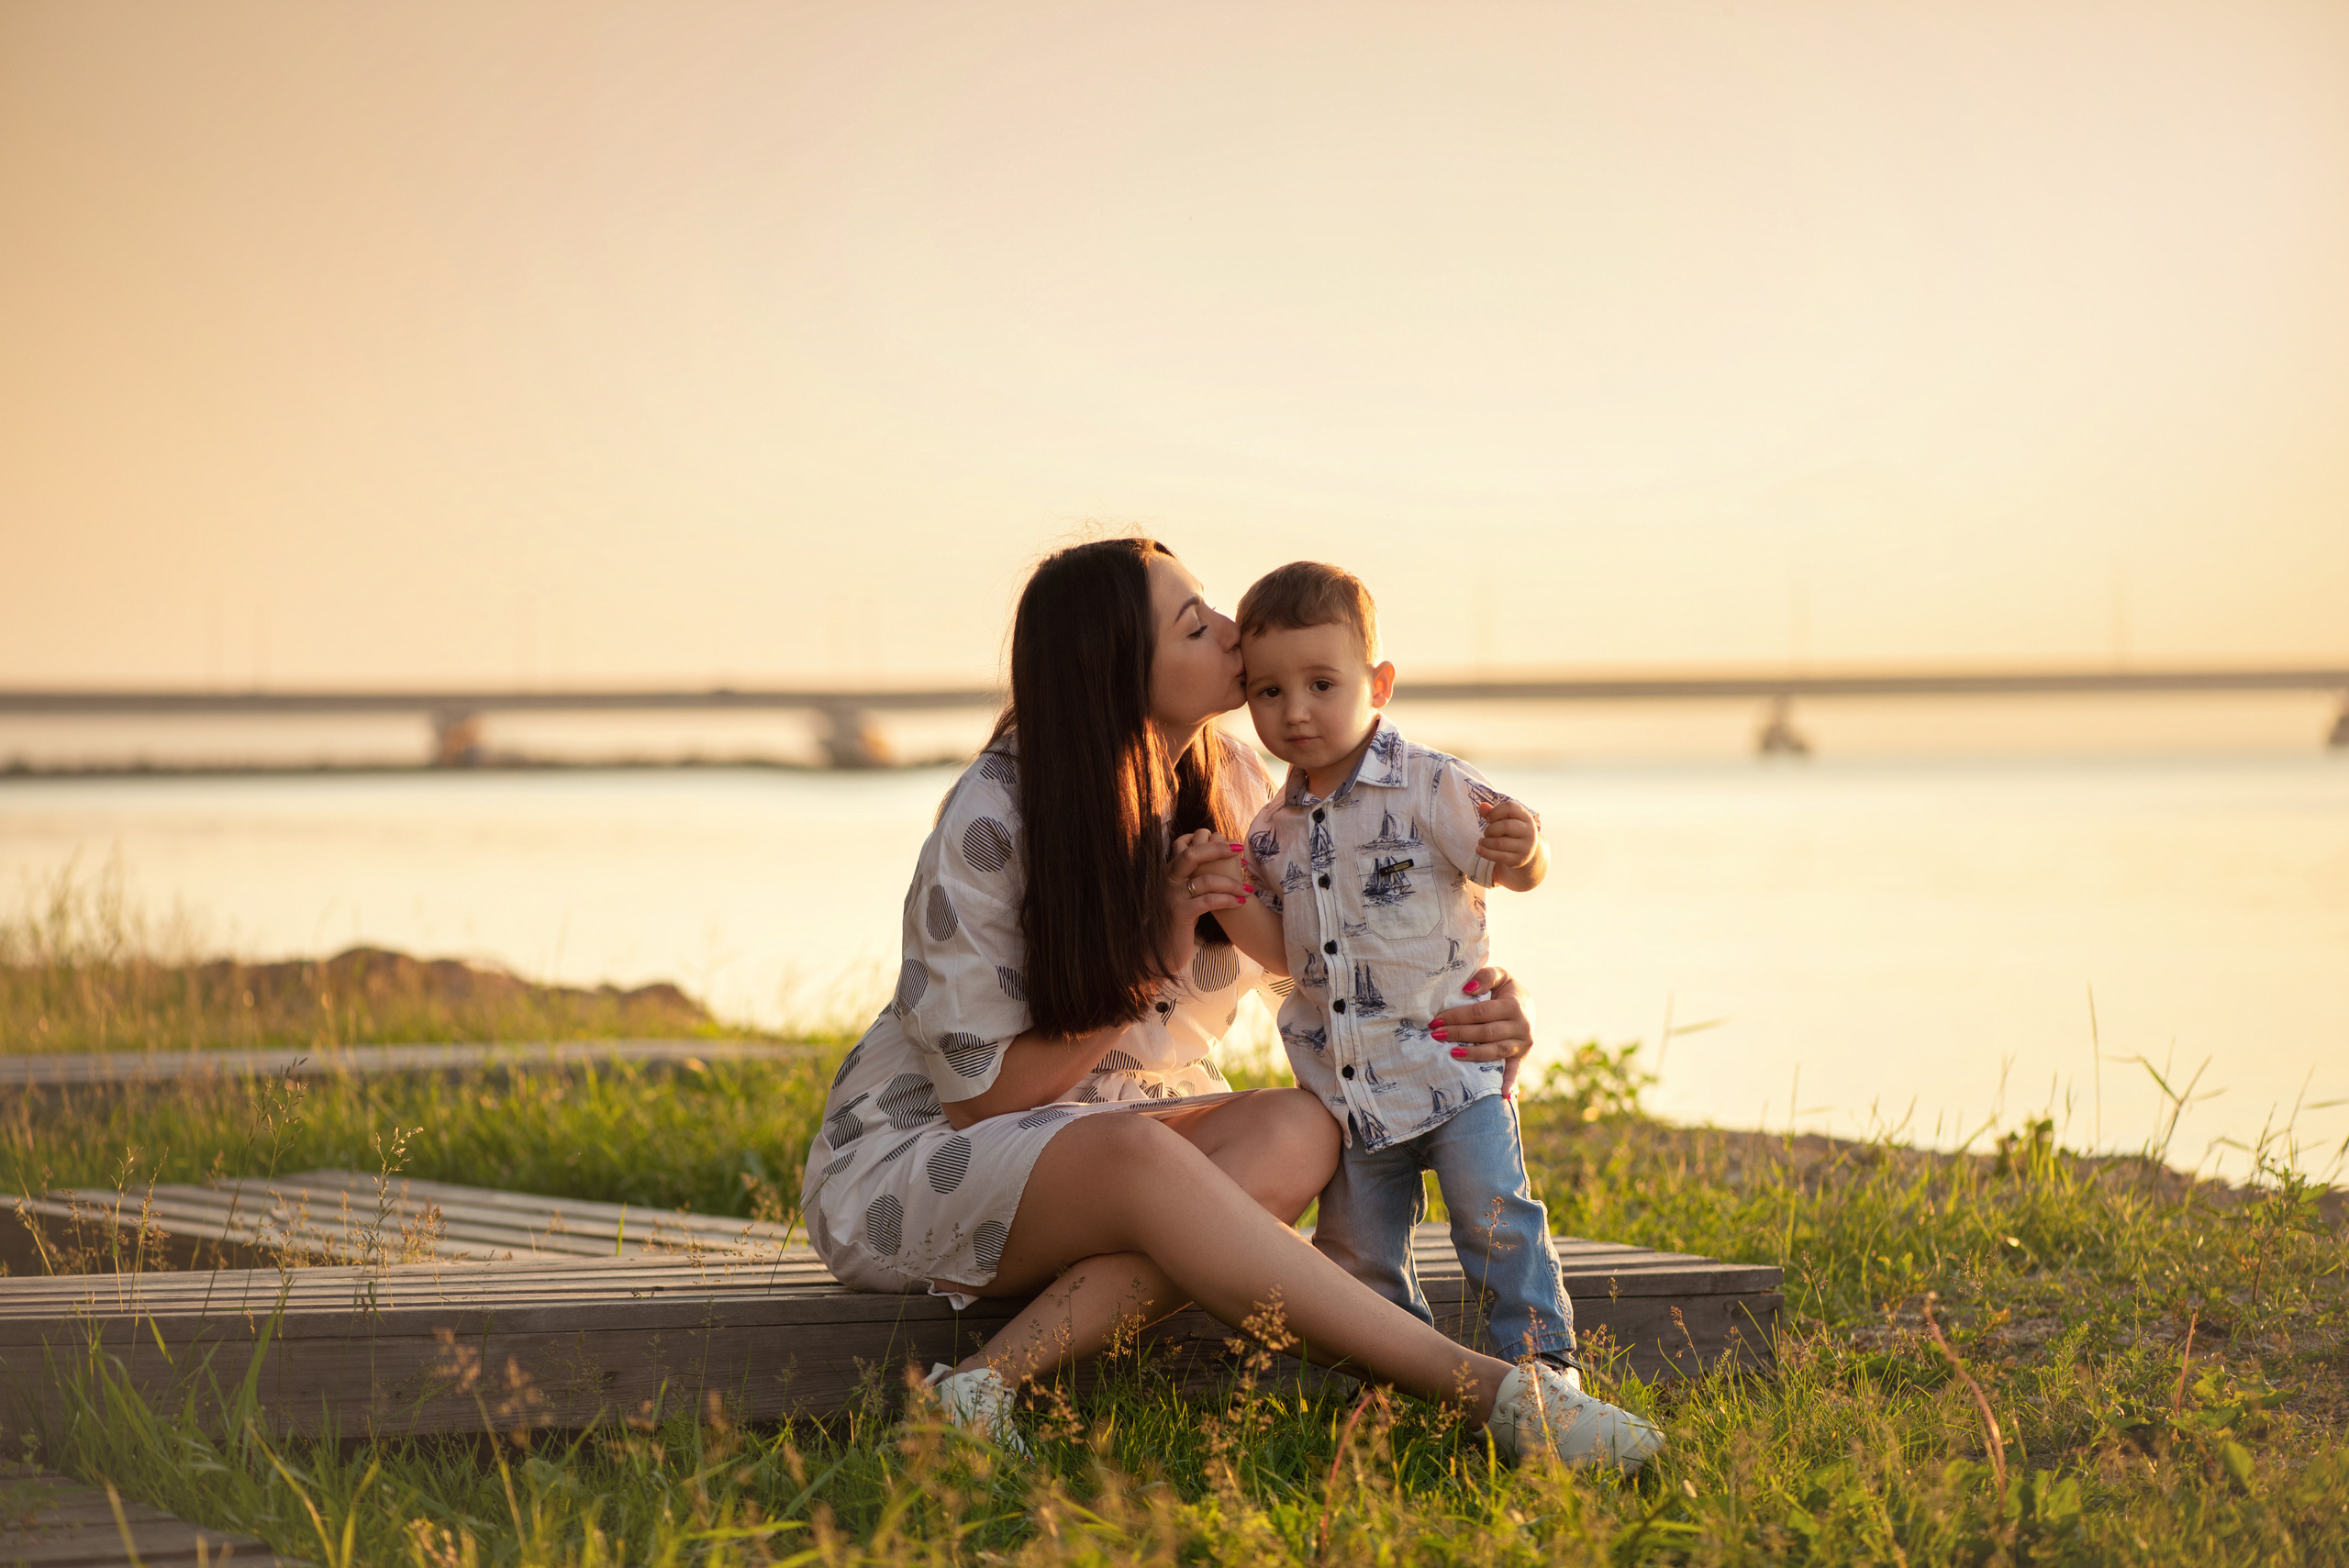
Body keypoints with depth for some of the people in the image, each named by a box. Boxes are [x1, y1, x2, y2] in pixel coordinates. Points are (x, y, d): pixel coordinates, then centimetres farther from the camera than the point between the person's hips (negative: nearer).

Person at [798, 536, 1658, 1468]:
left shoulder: (1230, 787, 0)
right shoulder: (990, 821, -18)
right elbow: (983, 1093, -15)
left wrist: (1481, 1005, -16)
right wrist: (1155, 959, -21)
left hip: (1108, 1138, 6)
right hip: (914, 1156, -6)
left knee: (1297, 1133, -27)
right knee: (1139, 1155, -39)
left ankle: (993, 1380, -37)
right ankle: (1487, 1395, -40)